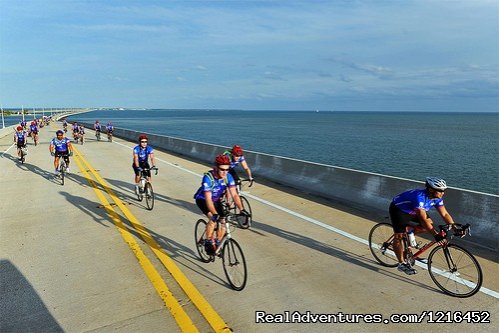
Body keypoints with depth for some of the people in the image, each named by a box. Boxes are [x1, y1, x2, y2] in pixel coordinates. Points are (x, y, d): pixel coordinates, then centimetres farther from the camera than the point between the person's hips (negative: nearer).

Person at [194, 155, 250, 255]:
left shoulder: (228, 177, -21)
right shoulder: (208, 177, -34)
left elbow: (234, 194, -23)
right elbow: (208, 199, -40)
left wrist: (241, 209, -36)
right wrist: (215, 214, -52)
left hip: (216, 200, 5)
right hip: (202, 199, -5)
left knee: (224, 222, -9)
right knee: (213, 218, -29)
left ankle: (217, 244, 14)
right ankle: (208, 242, -9)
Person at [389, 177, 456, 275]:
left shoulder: (437, 198, -14)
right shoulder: (419, 197, -38)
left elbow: (445, 214, -10)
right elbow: (423, 219, -40)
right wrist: (436, 235, -44)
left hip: (412, 211, 8)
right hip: (398, 209, -8)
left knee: (430, 224, -9)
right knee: (399, 236, -11)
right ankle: (401, 264, 0)